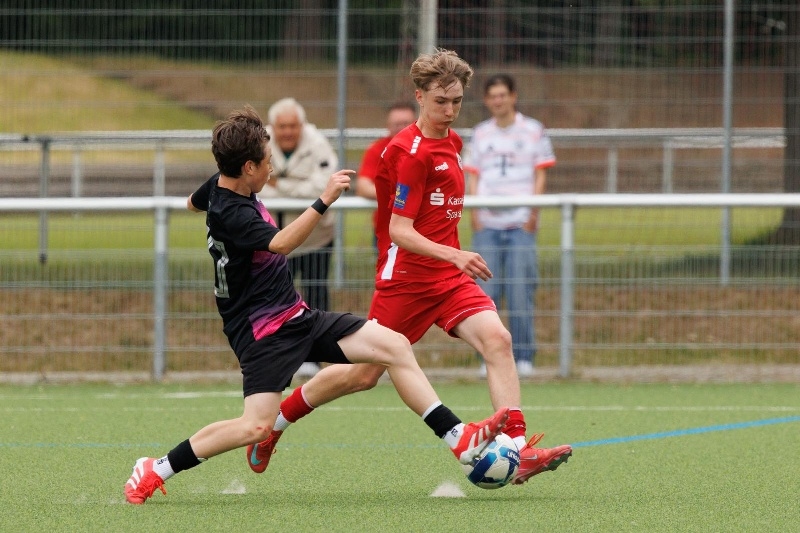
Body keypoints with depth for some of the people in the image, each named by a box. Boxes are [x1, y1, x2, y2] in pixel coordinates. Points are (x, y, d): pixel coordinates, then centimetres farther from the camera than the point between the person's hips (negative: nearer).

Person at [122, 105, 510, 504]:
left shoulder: (220, 186, 7)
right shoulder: (229, 214, -24)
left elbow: (194, 203, 32)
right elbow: (281, 243, -41)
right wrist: (324, 201, -48)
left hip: (298, 318, 10)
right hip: (262, 330, -10)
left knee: (394, 346, -1)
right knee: (255, 427, -22)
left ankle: (460, 440, 1)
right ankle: (155, 471, -3)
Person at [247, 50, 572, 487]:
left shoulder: (451, 142, 11)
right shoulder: (409, 151, -16)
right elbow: (399, 230, -21)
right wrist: (453, 255, -33)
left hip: (449, 276, 7)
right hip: (406, 275, -7)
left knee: (497, 339, -18)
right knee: (365, 373, 3)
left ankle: (518, 450, -25)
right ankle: (274, 420, 25)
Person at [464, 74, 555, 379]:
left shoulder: (533, 131, 8)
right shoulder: (480, 133, 16)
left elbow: (540, 174, 6)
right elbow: (473, 176, 15)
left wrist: (533, 211, -6)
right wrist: (474, 212, 1)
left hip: (521, 224, -2)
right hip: (487, 224, 2)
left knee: (520, 293, -6)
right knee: (485, 293, -3)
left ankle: (523, 357, 0)